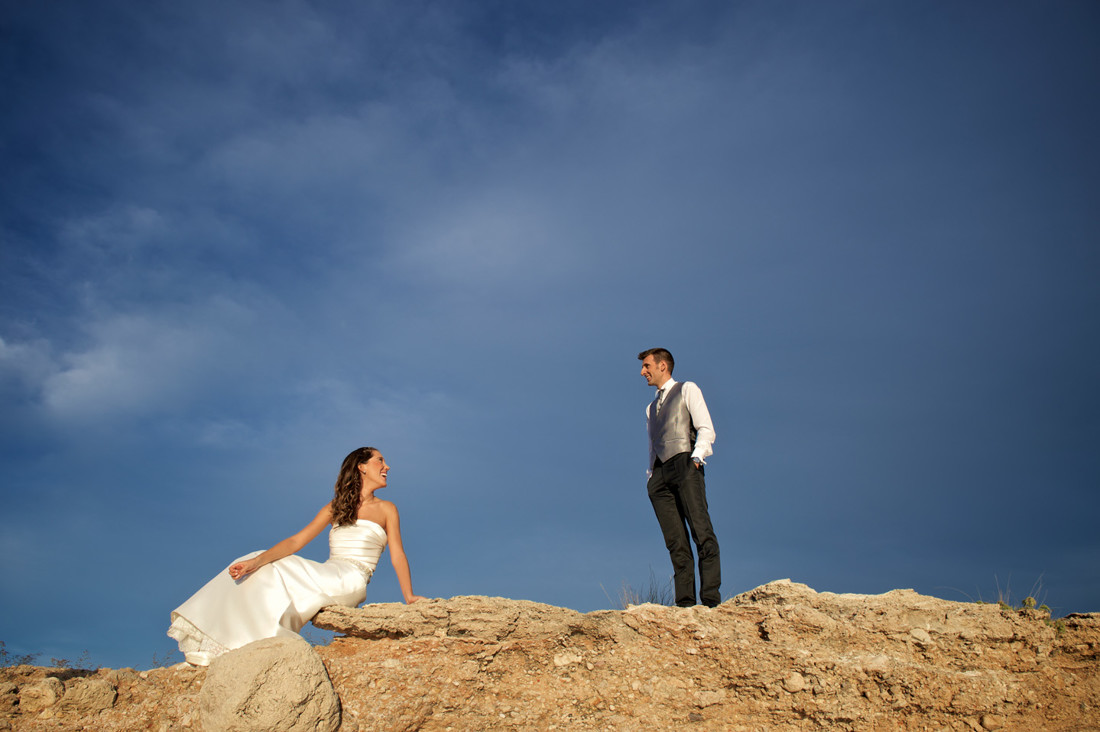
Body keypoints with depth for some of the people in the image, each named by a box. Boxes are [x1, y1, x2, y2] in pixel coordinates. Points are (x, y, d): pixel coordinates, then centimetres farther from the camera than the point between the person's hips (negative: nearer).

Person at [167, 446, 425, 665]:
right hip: (326, 576, 4)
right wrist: (256, 561, -10)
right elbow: (296, 541, 6)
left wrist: (409, 596, -8)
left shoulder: (385, 509, 12)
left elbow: (397, 555, 6)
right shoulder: (335, 508, 17)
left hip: (351, 582, -4)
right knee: (261, 570, -16)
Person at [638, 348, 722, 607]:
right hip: (660, 474, 5)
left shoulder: (687, 390, 14)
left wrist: (696, 456, -14)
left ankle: (711, 600, -22)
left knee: (702, 533, -17)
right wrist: (651, 475, 11)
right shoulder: (651, 408, 31)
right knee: (675, 542, -5)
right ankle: (685, 603, -10)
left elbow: (706, 430, 2)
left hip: (684, 464, -5)